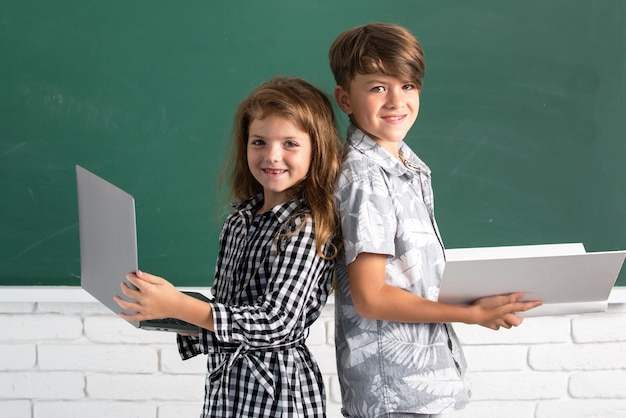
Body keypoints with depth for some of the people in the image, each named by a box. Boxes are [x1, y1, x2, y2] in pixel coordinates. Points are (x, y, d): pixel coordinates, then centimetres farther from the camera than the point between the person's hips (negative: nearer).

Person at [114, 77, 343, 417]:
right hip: (226, 380, 7)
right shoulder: (240, 219, 6)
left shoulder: (306, 228, -17)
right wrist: (160, 308, 0)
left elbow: (276, 323, -22)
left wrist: (179, 306, -26)